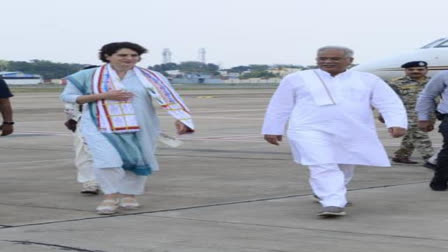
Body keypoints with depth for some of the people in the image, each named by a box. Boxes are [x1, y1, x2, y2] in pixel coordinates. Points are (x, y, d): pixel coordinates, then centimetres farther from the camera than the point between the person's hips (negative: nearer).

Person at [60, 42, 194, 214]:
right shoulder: (90, 76, -1)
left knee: (137, 161, 9)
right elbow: (67, 96, 0)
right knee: (107, 160, -18)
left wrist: (180, 119, -26)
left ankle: (128, 194, 31)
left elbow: (168, 97, -8)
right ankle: (111, 196, -1)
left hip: (140, 128, 2)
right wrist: (103, 96, -11)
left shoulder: (149, 77, -1)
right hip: (102, 126, -2)